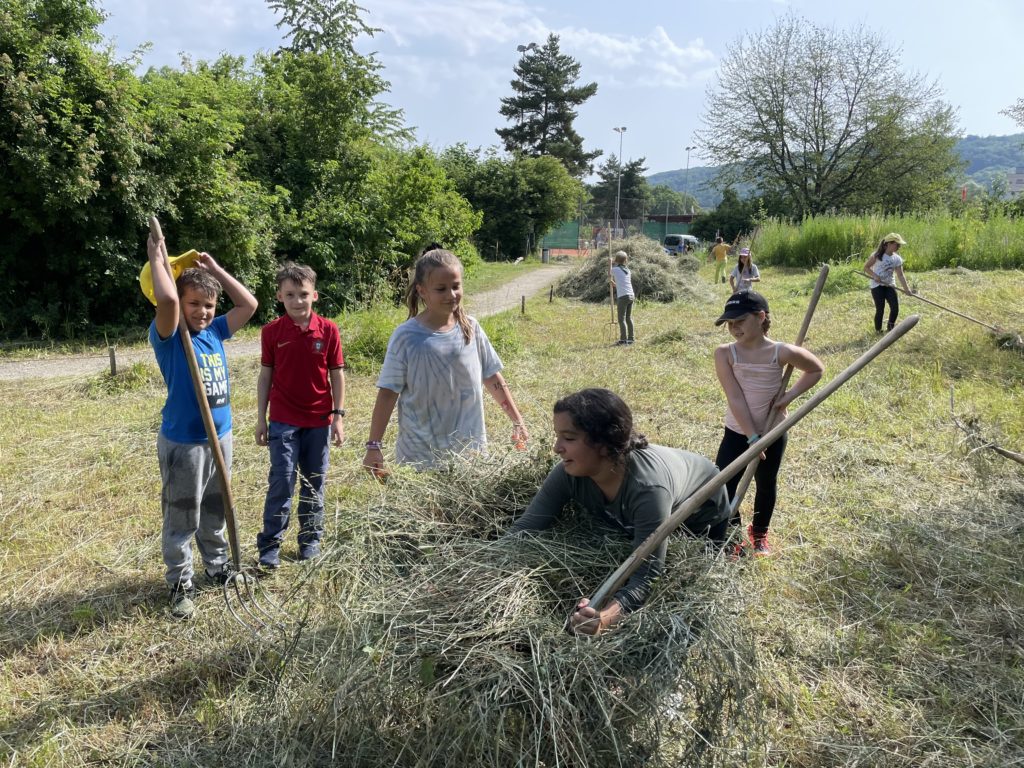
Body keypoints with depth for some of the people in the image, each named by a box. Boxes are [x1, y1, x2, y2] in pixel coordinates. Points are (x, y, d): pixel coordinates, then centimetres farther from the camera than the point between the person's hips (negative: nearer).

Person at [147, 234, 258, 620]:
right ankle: (181, 585, 17)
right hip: (182, 443, -6)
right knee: (182, 519, 5)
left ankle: (218, 566, 37)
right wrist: (156, 259, -18)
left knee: (215, 512, 21)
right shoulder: (169, 336, -13)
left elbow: (249, 304, 7)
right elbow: (167, 300, -33)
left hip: (220, 437, 6)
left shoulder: (215, 331, 4)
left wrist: (214, 267, 5)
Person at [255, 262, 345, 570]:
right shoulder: (272, 332, -3)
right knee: (281, 483, -2)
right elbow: (266, 375, 3)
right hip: (283, 421, -1)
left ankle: (311, 539, 26)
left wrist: (338, 416, -2)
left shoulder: (328, 330, -4)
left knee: (315, 484, 12)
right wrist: (261, 418, 2)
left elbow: (337, 374, 1)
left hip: (319, 421, 1)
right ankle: (270, 544, 10)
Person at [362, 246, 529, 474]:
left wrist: (518, 422, 10)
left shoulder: (471, 328, 0)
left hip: (470, 449, 3)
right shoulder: (406, 337, -10)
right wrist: (374, 446, -9)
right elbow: (388, 394, -7)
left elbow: (493, 379, 9)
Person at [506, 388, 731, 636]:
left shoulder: (649, 488, -50)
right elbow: (524, 527, -32)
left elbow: (648, 576, -51)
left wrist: (606, 617, -70)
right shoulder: (569, 473, -33)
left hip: (703, 516, -4)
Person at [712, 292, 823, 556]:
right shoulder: (724, 354, -15)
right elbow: (735, 399, -19)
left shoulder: (782, 352, -15)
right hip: (736, 433, 0)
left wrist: (790, 395, -11)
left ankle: (759, 534, 45)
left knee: (766, 486, 19)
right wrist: (752, 437, -22)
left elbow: (816, 369, 2)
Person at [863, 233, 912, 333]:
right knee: (880, 310, -8)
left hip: (889, 285, 5)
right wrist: (874, 276, -21)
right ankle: (878, 331, 9)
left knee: (895, 308, -4)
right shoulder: (877, 255, -11)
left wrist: (906, 288, -9)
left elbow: (900, 274, 0)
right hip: (877, 285, -5)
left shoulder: (897, 259, 2)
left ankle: (890, 327, 20)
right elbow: (866, 267, -6)